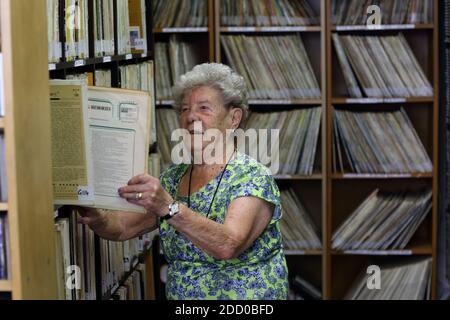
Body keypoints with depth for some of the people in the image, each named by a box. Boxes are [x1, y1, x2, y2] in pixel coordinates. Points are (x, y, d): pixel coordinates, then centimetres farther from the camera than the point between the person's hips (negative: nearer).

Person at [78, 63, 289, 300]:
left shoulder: (253, 178, -8)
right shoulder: (174, 178, 9)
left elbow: (228, 245, -23)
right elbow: (123, 228, 7)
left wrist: (169, 208, -32)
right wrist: (97, 219, -13)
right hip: (177, 294, 5)